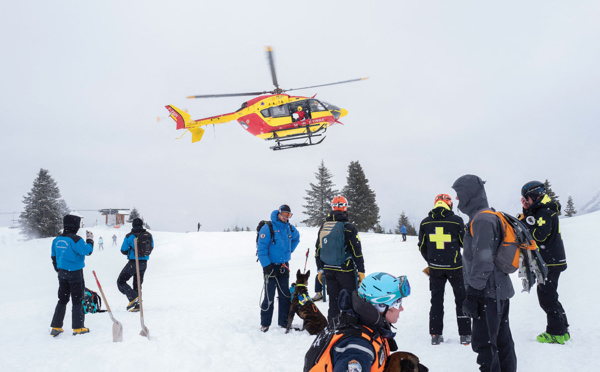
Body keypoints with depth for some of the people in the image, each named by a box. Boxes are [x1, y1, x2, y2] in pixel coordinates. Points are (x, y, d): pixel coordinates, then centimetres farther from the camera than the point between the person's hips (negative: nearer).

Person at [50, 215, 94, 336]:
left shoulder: (57, 240, 6)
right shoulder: (75, 239, -18)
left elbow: (54, 257, 13)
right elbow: (88, 251, -15)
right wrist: (90, 240, 1)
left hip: (62, 273, 7)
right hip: (75, 273, -7)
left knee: (62, 299, 15)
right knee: (77, 300, 3)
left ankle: (56, 327, 17)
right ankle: (78, 327, 8)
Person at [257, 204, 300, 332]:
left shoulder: (289, 228, 7)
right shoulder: (267, 228, -12)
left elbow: (296, 238, 30)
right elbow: (261, 249, -14)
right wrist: (266, 266, -19)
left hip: (284, 266, 6)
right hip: (271, 266, -6)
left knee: (285, 295, 9)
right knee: (269, 297, -2)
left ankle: (284, 322, 19)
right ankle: (265, 324, 10)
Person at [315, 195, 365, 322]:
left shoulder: (323, 227, 6)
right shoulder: (348, 228, -10)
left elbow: (318, 251, 11)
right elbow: (357, 253, -11)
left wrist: (320, 270, 19)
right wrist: (361, 272, -4)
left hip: (329, 271, 5)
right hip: (345, 271, -5)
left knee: (333, 302, 12)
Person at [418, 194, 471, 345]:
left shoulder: (425, 222, -2)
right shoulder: (456, 220, -10)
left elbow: (422, 247, 5)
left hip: (435, 268, 2)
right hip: (455, 266, -2)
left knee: (436, 300, 12)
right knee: (461, 299, 12)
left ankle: (435, 335, 13)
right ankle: (465, 334, 14)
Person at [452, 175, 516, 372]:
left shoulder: (481, 220, -18)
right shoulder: (492, 216, 14)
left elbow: (483, 261, -24)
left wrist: (472, 293, -20)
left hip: (489, 294, -10)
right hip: (500, 290, 10)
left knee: (484, 342, -3)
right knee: (501, 339, 18)